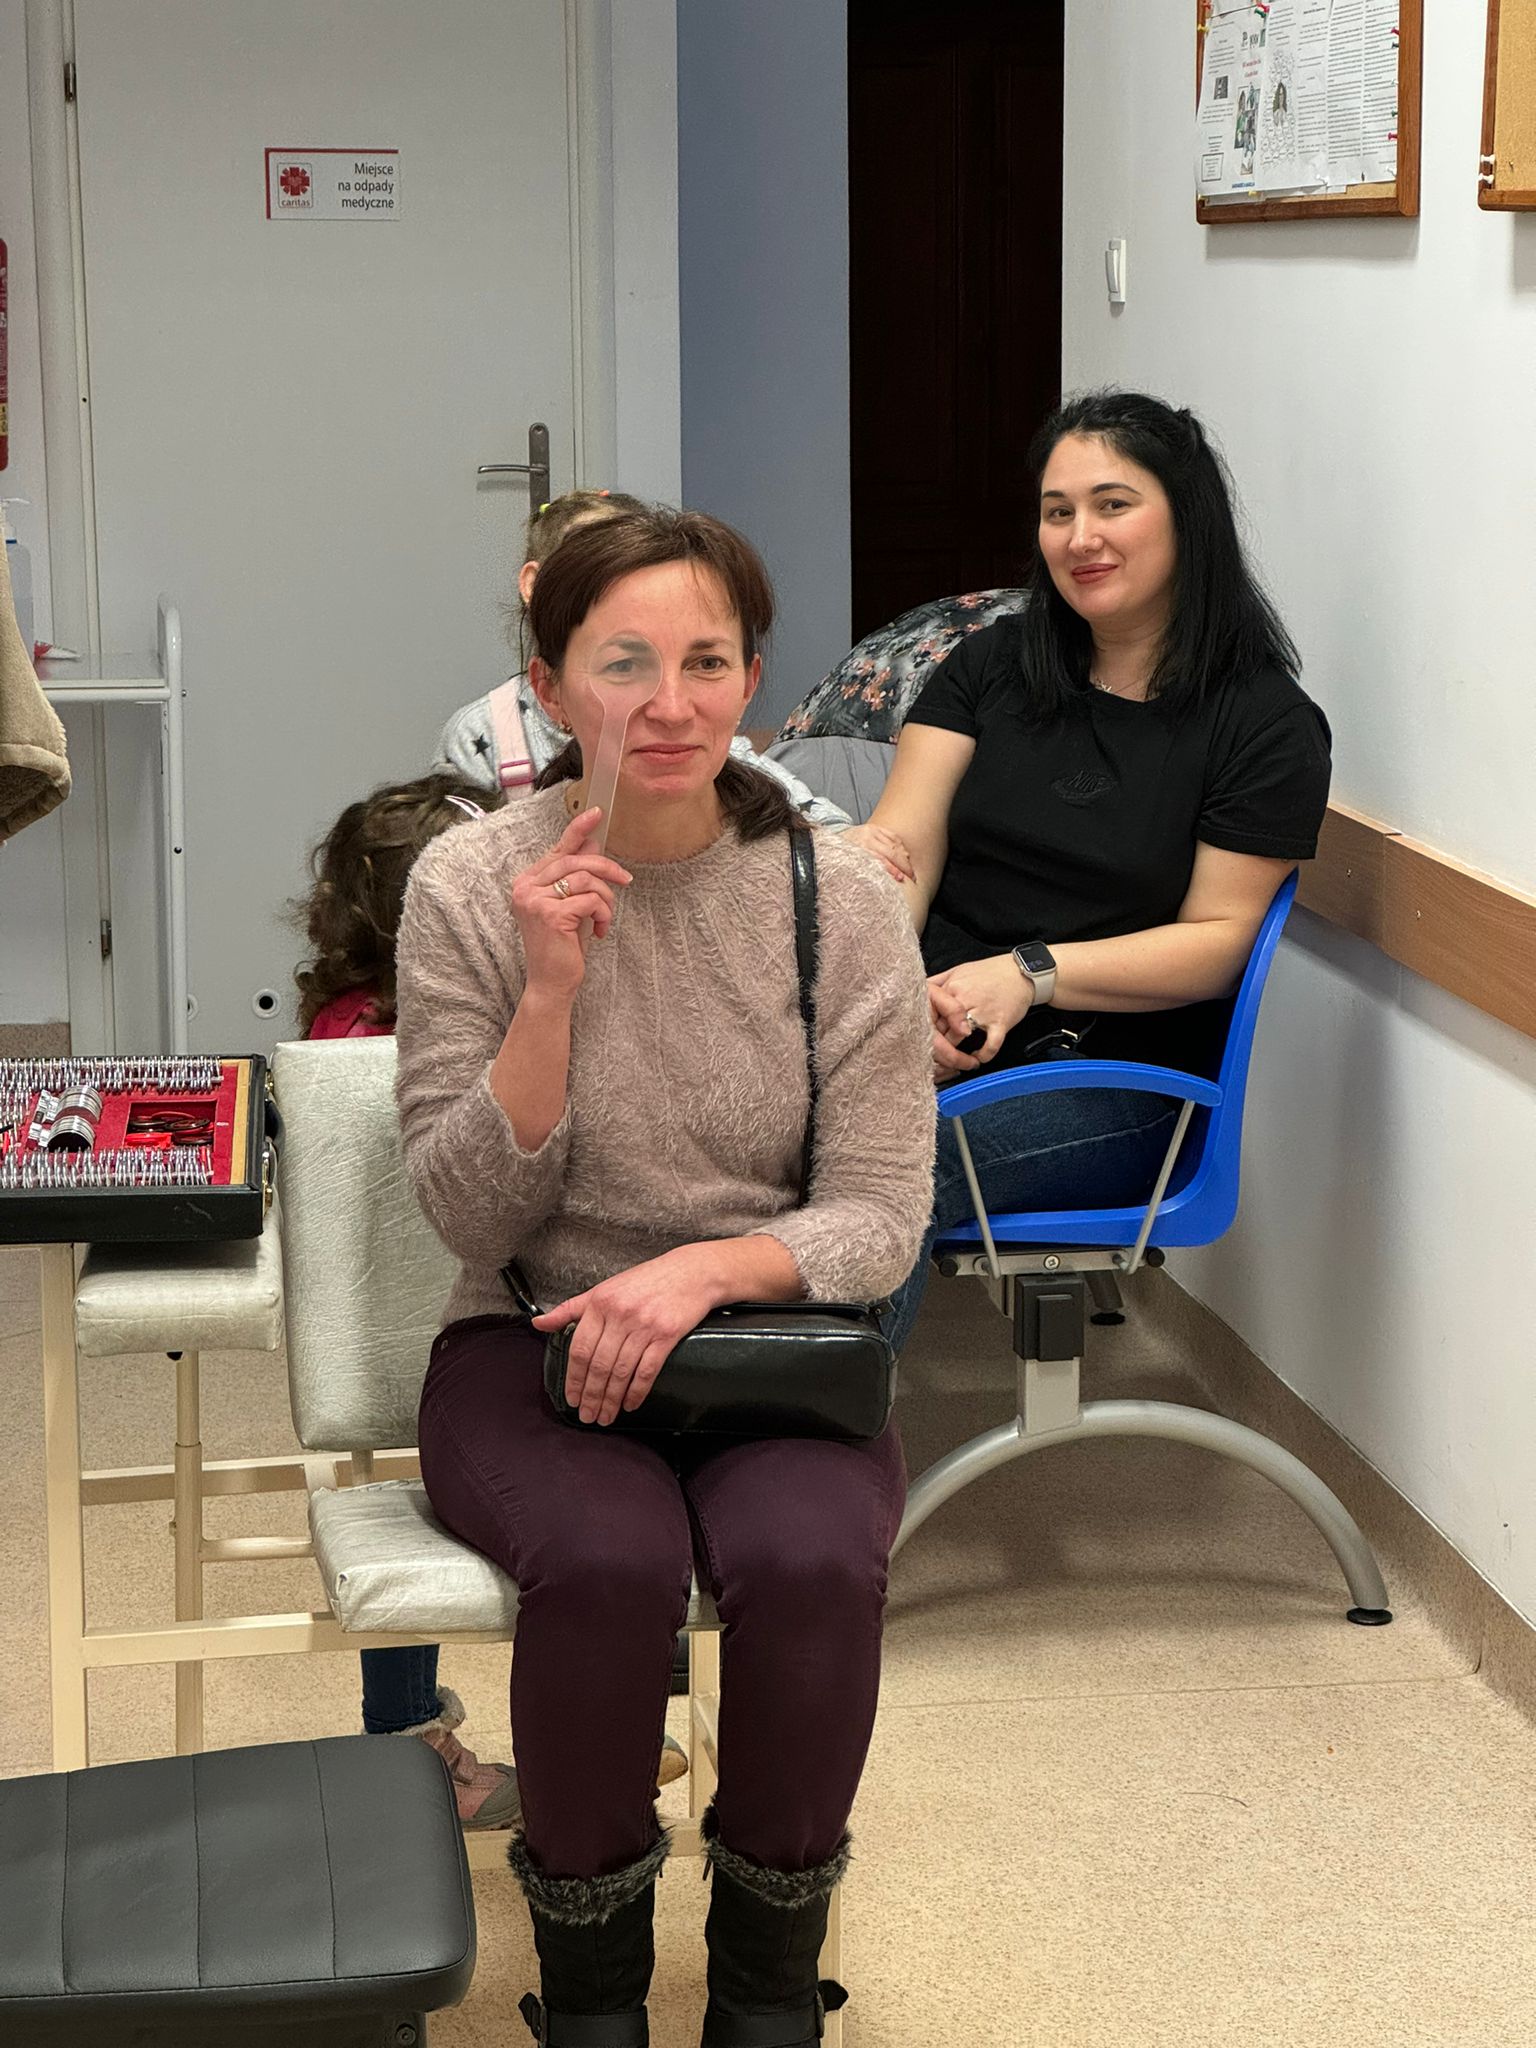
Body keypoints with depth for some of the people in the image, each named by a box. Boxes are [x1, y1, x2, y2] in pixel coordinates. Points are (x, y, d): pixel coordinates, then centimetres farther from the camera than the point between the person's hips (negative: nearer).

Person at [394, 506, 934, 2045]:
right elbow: (471, 1219, -8)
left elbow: (882, 1220, -4)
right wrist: (552, 989, -21)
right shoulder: (471, 889, -6)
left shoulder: (840, 900, -4)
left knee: (812, 1559, -31)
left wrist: (708, 1268, -23)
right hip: (537, 1350, -1)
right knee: (609, 1557, -33)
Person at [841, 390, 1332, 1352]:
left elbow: (1217, 941, -3)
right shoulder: (994, 665, 14)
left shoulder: (1268, 723, 2)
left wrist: (1032, 974, -17)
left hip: (1116, 1077, -3)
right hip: (933, 1036, 3)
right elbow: (901, 842, 5)